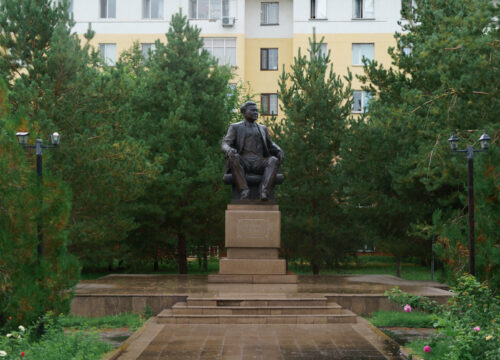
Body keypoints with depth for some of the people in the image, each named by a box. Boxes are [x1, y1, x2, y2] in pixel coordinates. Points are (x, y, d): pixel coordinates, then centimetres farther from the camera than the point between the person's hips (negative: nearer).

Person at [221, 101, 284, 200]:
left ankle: (264, 191, -45)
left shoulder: (262, 128, 26)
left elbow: (271, 146, 23)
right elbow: (225, 144, 2)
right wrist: (229, 150, -24)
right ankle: (244, 190, -41)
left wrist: (279, 151, -2)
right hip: (242, 163, -2)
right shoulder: (235, 127, 14)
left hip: (259, 164, 3)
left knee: (274, 160, -29)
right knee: (234, 158, -36)